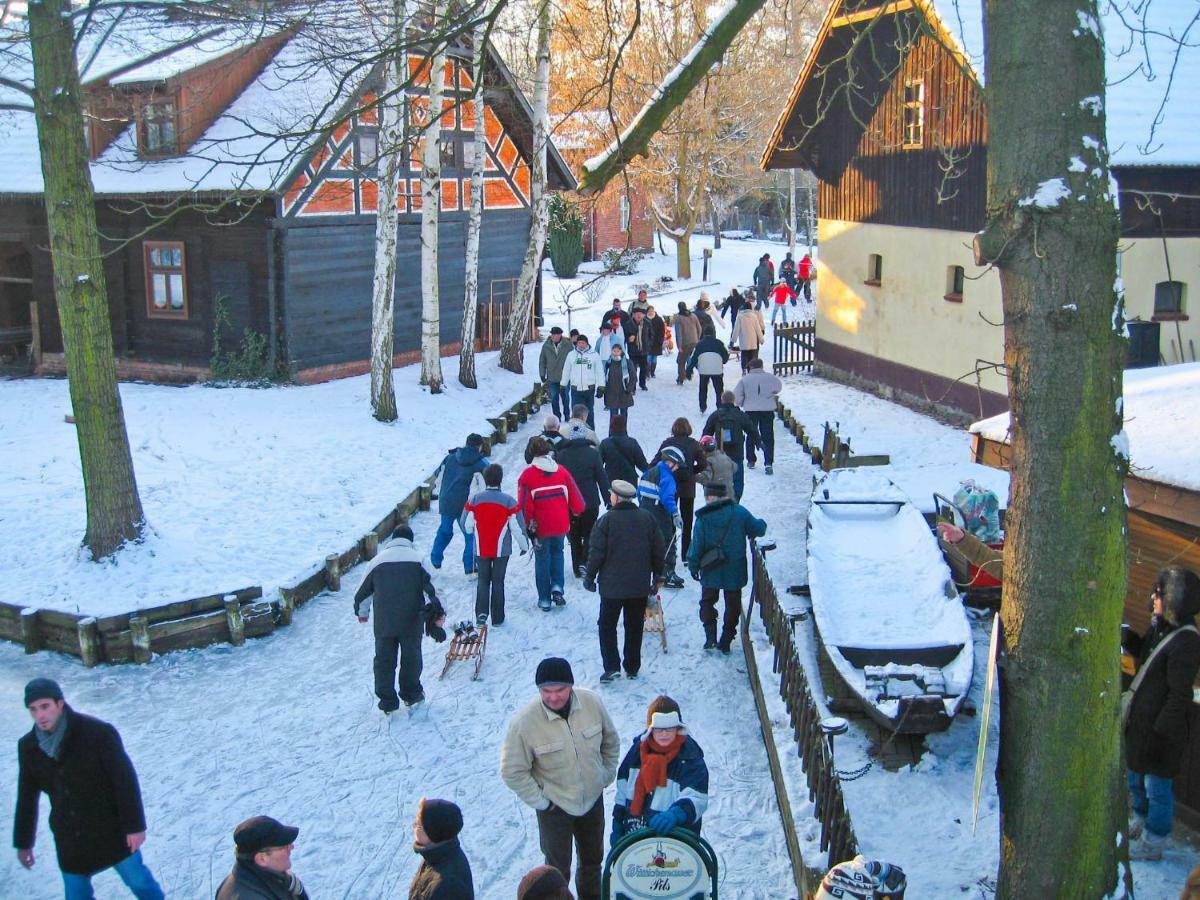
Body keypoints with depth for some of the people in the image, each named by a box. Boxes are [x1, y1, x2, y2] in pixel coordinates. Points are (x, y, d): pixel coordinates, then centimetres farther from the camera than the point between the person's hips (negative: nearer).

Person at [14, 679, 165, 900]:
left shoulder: (97, 732, -21)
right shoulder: (28, 747, -5)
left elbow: (125, 780, -17)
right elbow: (27, 797, 8)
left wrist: (134, 826, -16)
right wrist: (23, 842, 13)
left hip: (112, 830, -4)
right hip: (69, 840, 4)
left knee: (137, 880, 11)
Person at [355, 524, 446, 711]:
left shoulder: (378, 560, 6)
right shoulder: (417, 558, 0)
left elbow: (364, 590, 14)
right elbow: (429, 588, -6)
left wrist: (362, 612, 30)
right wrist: (438, 613, -4)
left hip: (383, 622, 1)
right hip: (411, 621, -1)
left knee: (384, 659, 10)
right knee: (411, 656, 15)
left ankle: (387, 701, 10)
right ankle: (411, 694, 24)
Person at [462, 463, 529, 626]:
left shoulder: (474, 500, -6)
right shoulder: (509, 501, -11)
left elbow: (466, 525, 2)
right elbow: (517, 526, -7)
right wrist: (524, 544, 8)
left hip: (481, 549, 1)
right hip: (502, 550, -1)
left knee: (483, 580, 14)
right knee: (498, 581, 10)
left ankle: (481, 613, -4)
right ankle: (497, 617, 14)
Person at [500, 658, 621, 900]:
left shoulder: (591, 703, -18)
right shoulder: (524, 722, -27)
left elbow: (611, 742, 2)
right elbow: (513, 771, -16)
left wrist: (606, 776, 3)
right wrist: (540, 801, -14)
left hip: (593, 798, 4)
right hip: (555, 806, -4)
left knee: (593, 858, 27)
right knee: (558, 868, 13)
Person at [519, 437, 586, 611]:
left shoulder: (527, 475, -11)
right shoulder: (562, 471, -3)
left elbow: (525, 505, -11)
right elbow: (576, 500, -2)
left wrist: (528, 524, 2)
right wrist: (574, 512, 18)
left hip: (540, 527, -2)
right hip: (561, 525, 2)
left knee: (542, 559, 11)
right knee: (557, 552, 25)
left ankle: (544, 599, 14)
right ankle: (557, 587, 7)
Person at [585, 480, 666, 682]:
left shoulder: (606, 520, -14)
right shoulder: (647, 518, -1)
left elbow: (597, 552, -13)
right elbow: (659, 550, 5)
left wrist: (589, 576, 1)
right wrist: (657, 576, 17)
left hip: (612, 585, -4)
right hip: (640, 586, 4)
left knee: (607, 625, 9)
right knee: (634, 627, 15)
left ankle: (611, 667, -1)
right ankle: (632, 668, 20)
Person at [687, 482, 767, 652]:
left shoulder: (703, 518, -12)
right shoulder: (740, 512, -9)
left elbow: (697, 545, -9)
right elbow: (758, 529, -2)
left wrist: (693, 566, 2)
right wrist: (761, 523, 21)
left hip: (711, 572, -1)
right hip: (735, 571, 1)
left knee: (707, 602, 17)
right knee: (733, 605, 14)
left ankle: (710, 637, 4)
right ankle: (725, 642, 17)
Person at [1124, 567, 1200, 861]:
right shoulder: (1161, 626, 2)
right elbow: (1145, 655, 21)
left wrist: (1160, 734, -21)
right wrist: (1128, 637, 2)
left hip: (1161, 727, -9)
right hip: (1140, 720, 9)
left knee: (1157, 786, 8)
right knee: (1135, 777, 25)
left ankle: (1153, 843, 23)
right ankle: (1141, 823, 46)